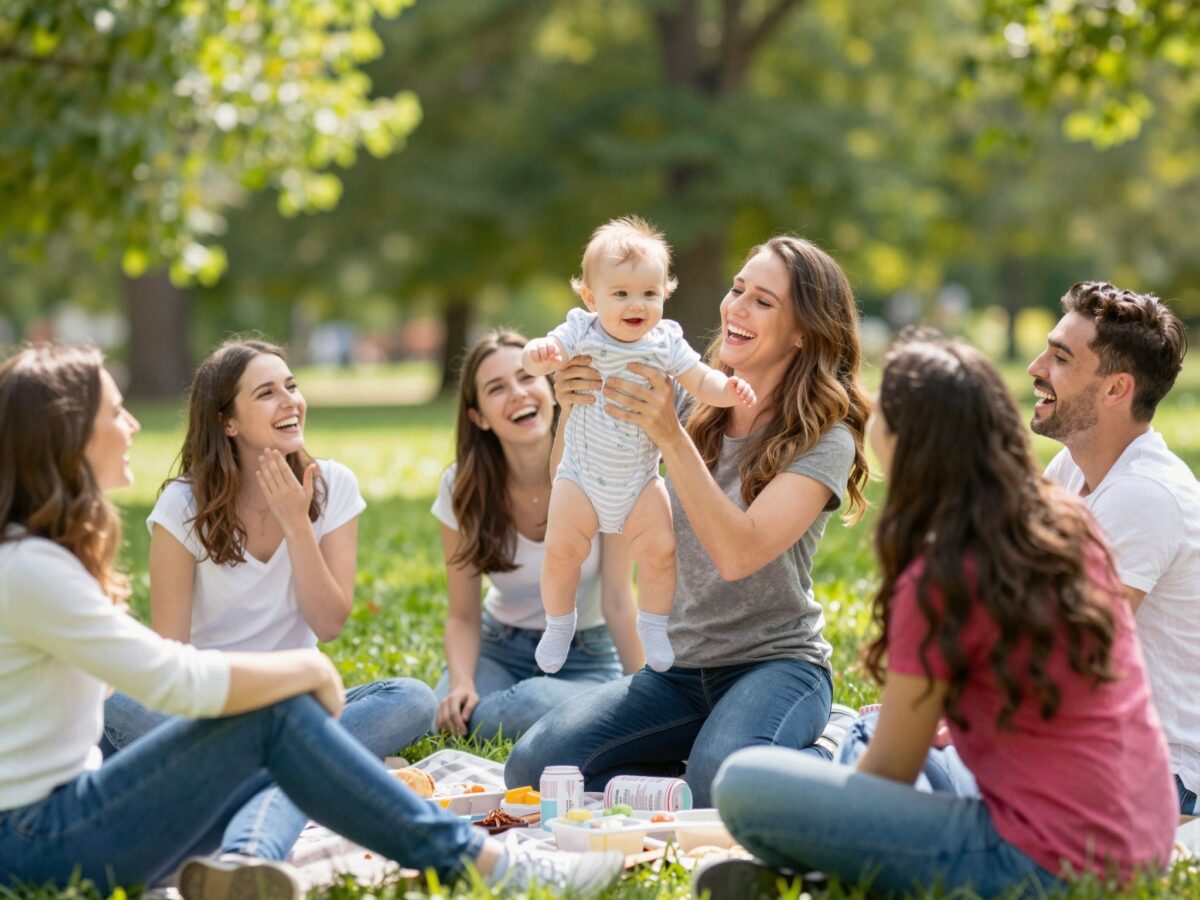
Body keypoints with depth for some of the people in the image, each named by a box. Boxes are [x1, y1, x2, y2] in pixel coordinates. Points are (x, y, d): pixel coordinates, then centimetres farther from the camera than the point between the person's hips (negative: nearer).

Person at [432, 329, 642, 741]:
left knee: (535, 703, -35)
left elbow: (618, 602, -15)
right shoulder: (463, 487, -10)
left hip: (585, 657, -2)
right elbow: (463, 616, -6)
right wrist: (461, 684, -26)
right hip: (500, 648, 2)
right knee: (444, 715, -29)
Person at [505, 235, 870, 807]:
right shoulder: (691, 399, 5)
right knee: (531, 767, -16)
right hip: (678, 669, 5)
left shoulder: (826, 438, -9)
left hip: (776, 664, -5)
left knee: (721, 780, -35)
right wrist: (573, 409, -15)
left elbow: (738, 554, -23)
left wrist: (670, 437, -30)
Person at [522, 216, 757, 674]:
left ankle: (652, 626, 14)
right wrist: (538, 354, -48)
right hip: (582, 474, -1)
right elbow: (540, 358, -23)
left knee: (659, 549, -7)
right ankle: (558, 624, 19)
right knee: (561, 550, -4)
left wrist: (728, 388, -30)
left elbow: (701, 382, -9)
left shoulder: (665, 342, -9)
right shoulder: (581, 334, -13)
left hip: (640, 478, 1)